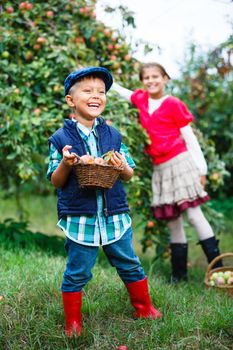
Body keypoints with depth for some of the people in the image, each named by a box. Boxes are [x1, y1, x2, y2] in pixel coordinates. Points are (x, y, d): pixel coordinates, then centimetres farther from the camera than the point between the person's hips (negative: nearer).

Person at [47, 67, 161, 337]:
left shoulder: (113, 135, 5)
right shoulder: (61, 139, -4)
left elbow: (129, 175, 9)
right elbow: (56, 182, -1)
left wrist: (123, 167, -14)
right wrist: (66, 164, -21)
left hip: (114, 215, 3)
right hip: (79, 219, -3)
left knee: (130, 265, 16)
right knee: (77, 272, 7)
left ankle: (144, 308, 36)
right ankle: (72, 322, 25)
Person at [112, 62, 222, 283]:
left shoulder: (173, 104, -4)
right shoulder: (141, 99, 10)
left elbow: (189, 138, -2)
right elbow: (120, 91, 30)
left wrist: (201, 168, -5)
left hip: (180, 163, -5)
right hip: (159, 168, 5)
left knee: (194, 214, -10)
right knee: (172, 220, 8)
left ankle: (217, 268, -3)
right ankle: (179, 273, 17)